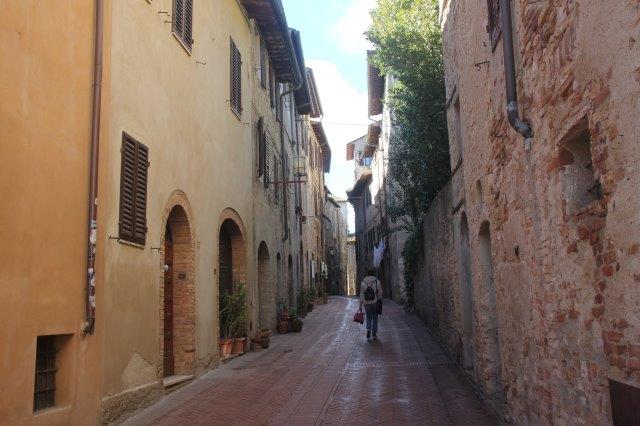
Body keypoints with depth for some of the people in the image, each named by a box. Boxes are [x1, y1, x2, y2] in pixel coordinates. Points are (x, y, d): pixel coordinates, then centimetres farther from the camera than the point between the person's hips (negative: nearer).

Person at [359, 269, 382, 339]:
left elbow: (361, 295, -2)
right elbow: (380, 293, -4)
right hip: (375, 302, -1)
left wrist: (360, 306, 1)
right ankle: (374, 334, 11)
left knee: (368, 318, 13)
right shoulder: (377, 281, -3)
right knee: (375, 318, 11)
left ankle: (368, 329, -11)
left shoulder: (363, 282, 0)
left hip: (367, 303, 1)